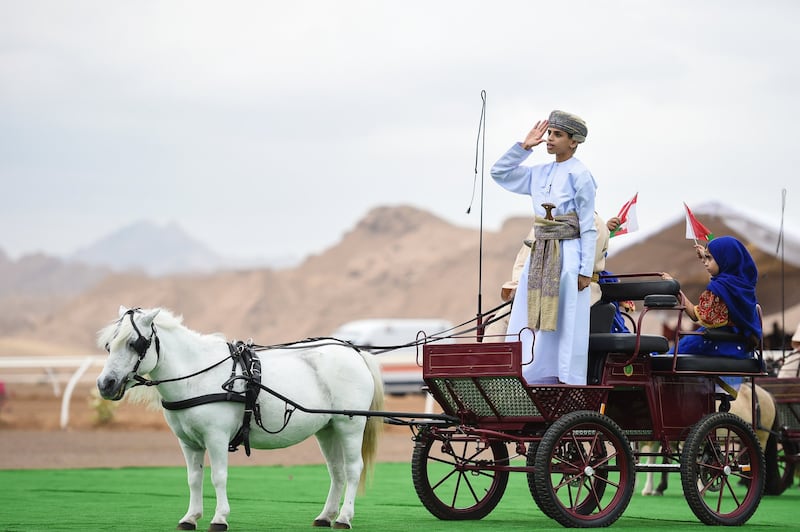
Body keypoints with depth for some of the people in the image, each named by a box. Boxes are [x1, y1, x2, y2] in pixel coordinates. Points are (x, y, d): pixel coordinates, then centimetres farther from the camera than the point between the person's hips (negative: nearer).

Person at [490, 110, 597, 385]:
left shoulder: (580, 175, -7)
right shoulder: (539, 174, 12)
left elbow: (588, 228, -9)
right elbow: (499, 173, 19)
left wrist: (586, 270, -13)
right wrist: (523, 146, 9)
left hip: (567, 259, -7)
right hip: (538, 257, 7)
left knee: (564, 329, -5)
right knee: (531, 326, 4)